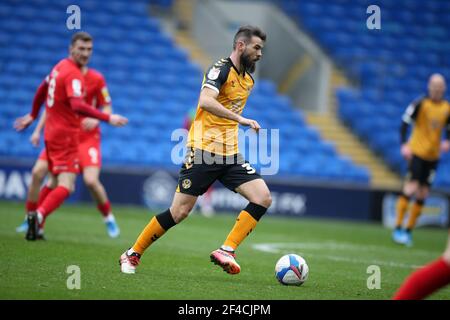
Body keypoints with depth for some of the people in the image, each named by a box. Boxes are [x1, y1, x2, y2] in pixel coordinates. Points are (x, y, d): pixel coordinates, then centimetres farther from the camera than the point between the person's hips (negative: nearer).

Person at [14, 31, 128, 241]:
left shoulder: (60, 67, 11)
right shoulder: (73, 75, -18)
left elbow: (42, 90, 25)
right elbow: (78, 106, -33)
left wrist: (33, 116, 39)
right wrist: (108, 118, -35)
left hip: (52, 132, 9)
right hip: (66, 135, -9)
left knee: (55, 182, 18)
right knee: (66, 186, -14)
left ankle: (35, 220, 15)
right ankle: (39, 215, -31)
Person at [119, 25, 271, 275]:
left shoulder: (248, 79, 15)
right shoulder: (221, 69, -11)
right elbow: (205, 101, -29)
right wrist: (240, 119, -32)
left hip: (230, 154, 8)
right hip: (203, 150, -8)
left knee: (263, 198, -10)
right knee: (180, 211, -7)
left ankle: (226, 251, -9)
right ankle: (132, 254, 10)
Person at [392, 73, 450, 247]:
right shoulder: (420, 104, -8)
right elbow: (405, 123, -10)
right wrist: (404, 145, -19)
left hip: (433, 156, 5)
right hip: (417, 152, -5)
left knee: (422, 195, 5)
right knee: (411, 188, -15)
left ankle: (408, 231, 13)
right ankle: (398, 229, -8)